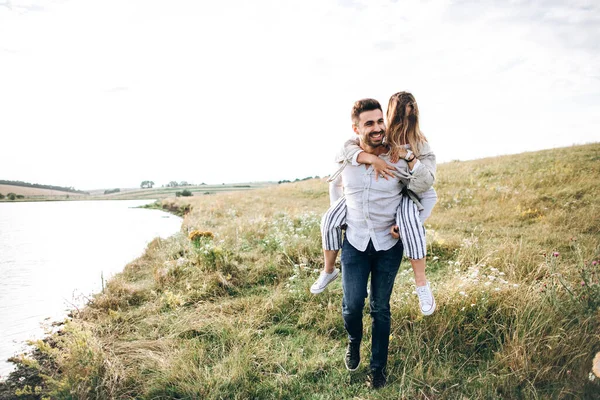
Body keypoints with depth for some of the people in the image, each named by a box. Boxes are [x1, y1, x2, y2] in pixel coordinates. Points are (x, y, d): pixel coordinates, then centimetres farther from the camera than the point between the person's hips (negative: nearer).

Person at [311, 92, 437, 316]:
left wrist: (410, 158, -34)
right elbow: (348, 148, -28)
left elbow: (424, 184, -21)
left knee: (409, 219, -39)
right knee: (330, 219, -17)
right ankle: (329, 270, 10)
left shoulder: (421, 148, -11)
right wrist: (371, 158, -45)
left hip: (404, 196, -2)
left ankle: (421, 283, -22)